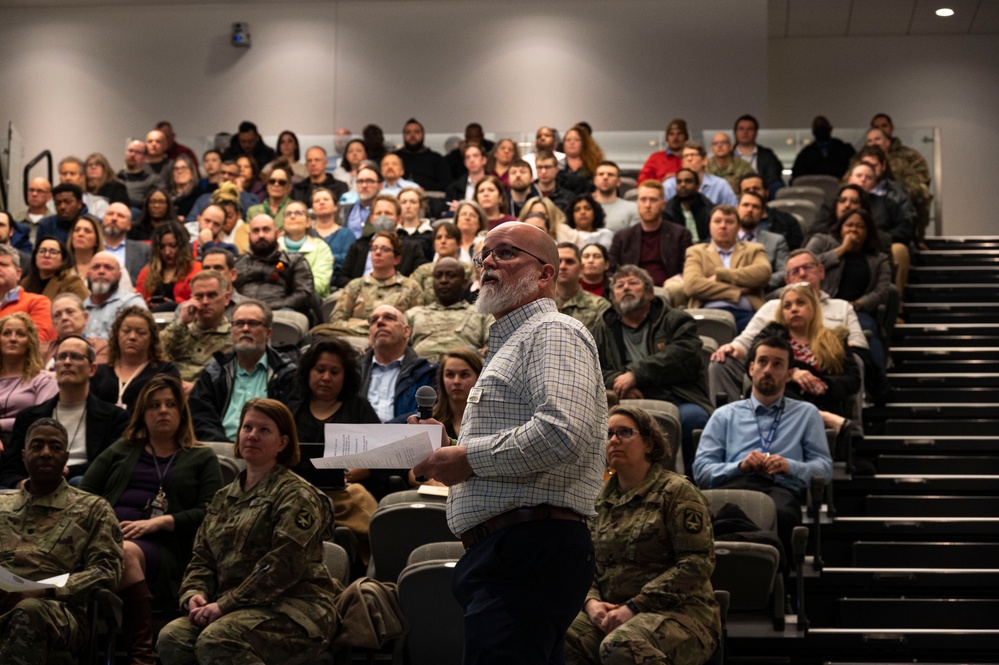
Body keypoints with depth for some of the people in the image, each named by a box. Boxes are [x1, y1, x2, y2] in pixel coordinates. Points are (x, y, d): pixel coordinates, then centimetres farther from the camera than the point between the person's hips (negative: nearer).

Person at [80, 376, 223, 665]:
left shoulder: (202, 458, 20)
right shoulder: (121, 450, 30)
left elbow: (208, 513, 5)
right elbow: (84, 494, 21)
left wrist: (158, 522, -9)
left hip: (161, 543, -2)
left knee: (125, 554, -39)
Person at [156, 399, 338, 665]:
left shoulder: (296, 496, -2)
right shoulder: (224, 498, 22)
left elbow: (283, 566, -14)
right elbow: (202, 557, 20)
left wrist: (225, 605, -18)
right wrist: (194, 594, -3)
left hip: (293, 609, -6)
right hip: (240, 610, 6)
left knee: (215, 642, -34)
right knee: (171, 638, -23)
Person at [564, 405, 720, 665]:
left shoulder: (677, 491, -1)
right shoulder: (601, 499, 16)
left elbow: (697, 563, -10)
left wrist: (633, 608, -16)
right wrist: (592, 602, -9)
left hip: (678, 613, -4)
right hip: (613, 614, 5)